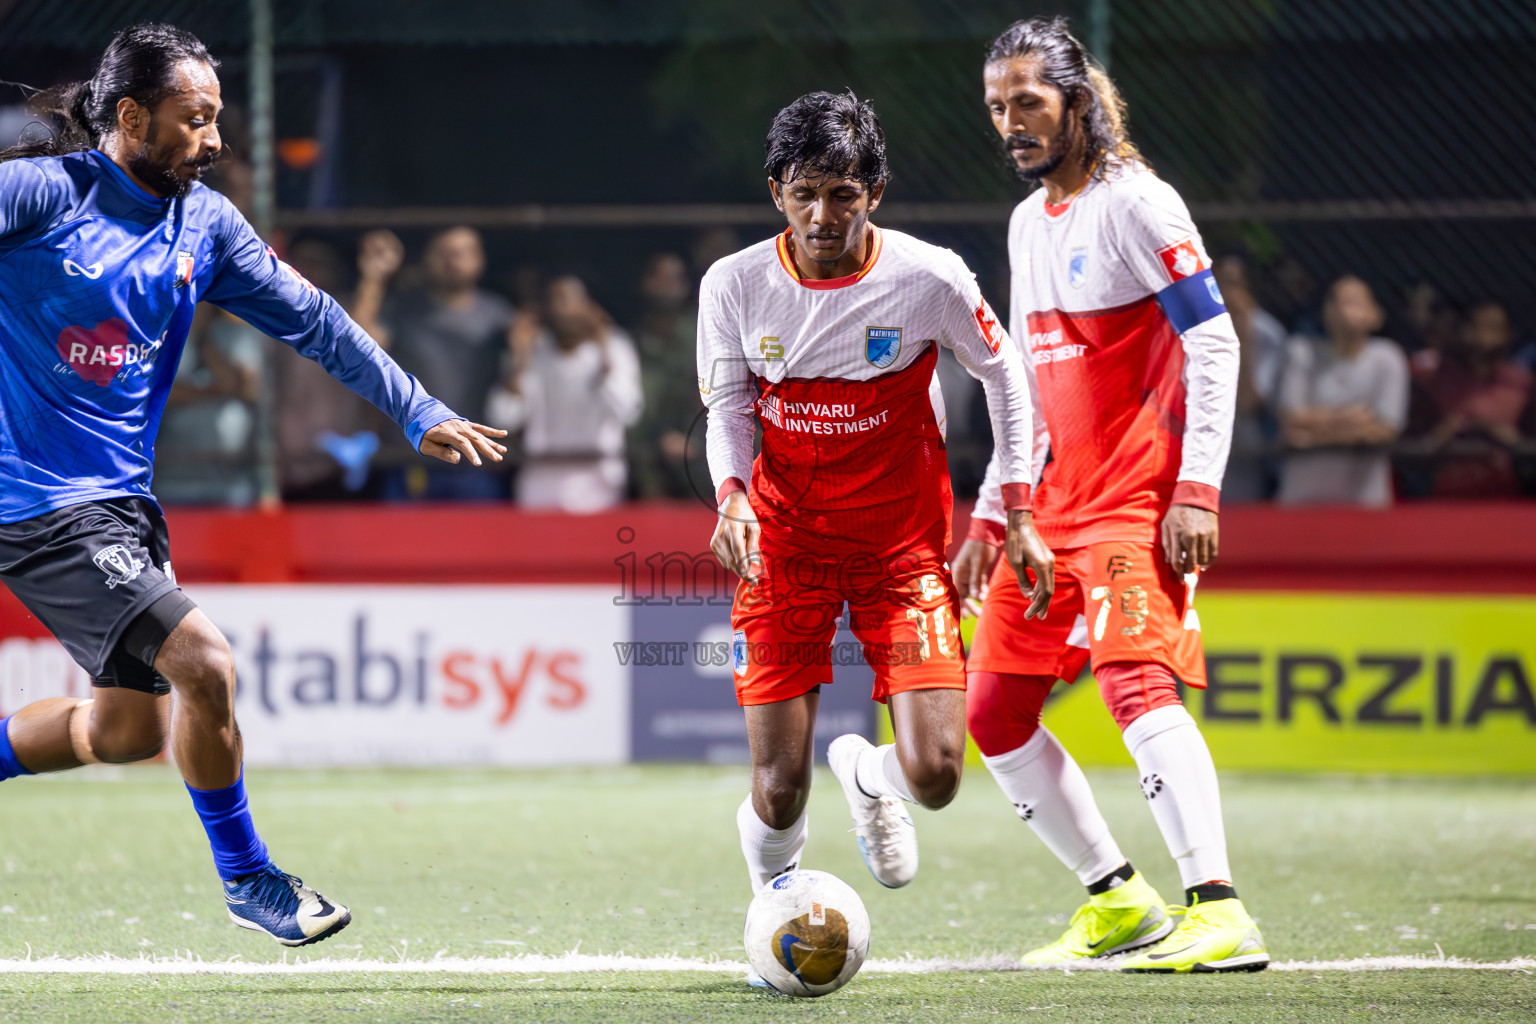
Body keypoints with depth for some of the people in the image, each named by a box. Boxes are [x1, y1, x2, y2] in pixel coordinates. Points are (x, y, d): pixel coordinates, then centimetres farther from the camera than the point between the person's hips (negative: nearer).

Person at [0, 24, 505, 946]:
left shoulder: (204, 222, 7)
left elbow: (312, 319, 13)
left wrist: (420, 412, 12)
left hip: (123, 496, 8)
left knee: (131, 728, 12)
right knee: (204, 666, -17)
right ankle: (246, 877, 2)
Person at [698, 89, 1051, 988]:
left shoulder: (930, 278, -13)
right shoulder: (736, 285, -10)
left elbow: (1005, 375, 3)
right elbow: (729, 408, 3)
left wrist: (1019, 514, 2)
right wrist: (732, 496, -17)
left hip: (903, 542, 0)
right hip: (783, 539, 0)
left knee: (935, 776, -14)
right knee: (778, 791, -8)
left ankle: (870, 776, 24)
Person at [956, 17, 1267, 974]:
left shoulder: (1134, 202, -8)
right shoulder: (1031, 221, 17)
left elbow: (1214, 344, -14)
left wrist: (1197, 490, -21)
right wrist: (991, 515, 22)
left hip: (1137, 501, -9)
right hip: (1051, 503, 9)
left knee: (1135, 681, -25)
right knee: (995, 713, 6)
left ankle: (1220, 914, -31)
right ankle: (1118, 901, 16)